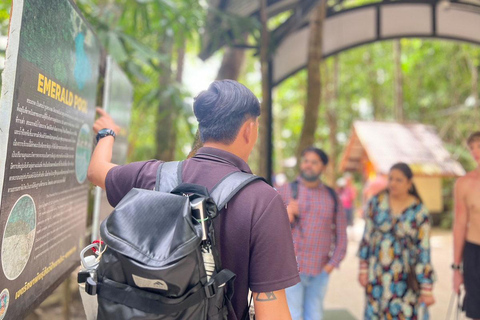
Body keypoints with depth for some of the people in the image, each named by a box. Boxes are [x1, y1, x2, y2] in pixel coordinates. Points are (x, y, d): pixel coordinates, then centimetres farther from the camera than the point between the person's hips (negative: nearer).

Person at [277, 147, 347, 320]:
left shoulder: (332, 197, 10)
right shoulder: (285, 191, 2)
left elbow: (341, 235, 11)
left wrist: (332, 263, 3)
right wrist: (286, 215, -17)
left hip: (319, 271, 3)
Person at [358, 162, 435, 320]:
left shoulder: (419, 212, -9)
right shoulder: (376, 202, -3)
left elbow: (424, 250, -9)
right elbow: (367, 236, 3)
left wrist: (426, 289, -8)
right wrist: (363, 268, 3)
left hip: (405, 277, -2)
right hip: (377, 274, 2)